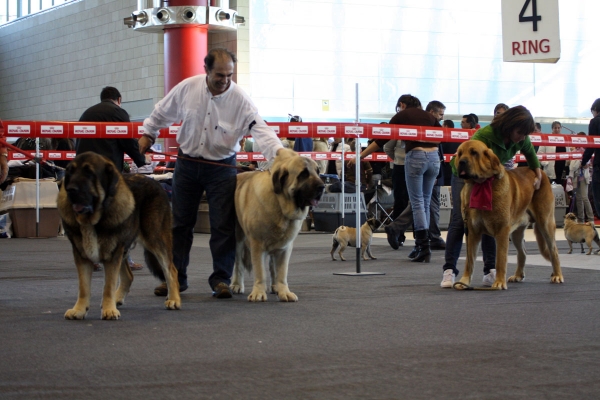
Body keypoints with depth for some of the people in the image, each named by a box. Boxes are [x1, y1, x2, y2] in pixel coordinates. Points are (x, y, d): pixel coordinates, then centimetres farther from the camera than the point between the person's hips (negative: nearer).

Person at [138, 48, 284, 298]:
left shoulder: (240, 99, -16)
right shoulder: (187, 88, -9)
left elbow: (260, 130, -24)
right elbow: (163, 112, 9)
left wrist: (279, 152, -39)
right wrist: (148, 134, 13)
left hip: (221, 167, -2)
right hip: (187, 163, 2)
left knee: (223, 226, -3)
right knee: (180, 222, 9)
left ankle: (221, 279, 7)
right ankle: (175, 277, 20)